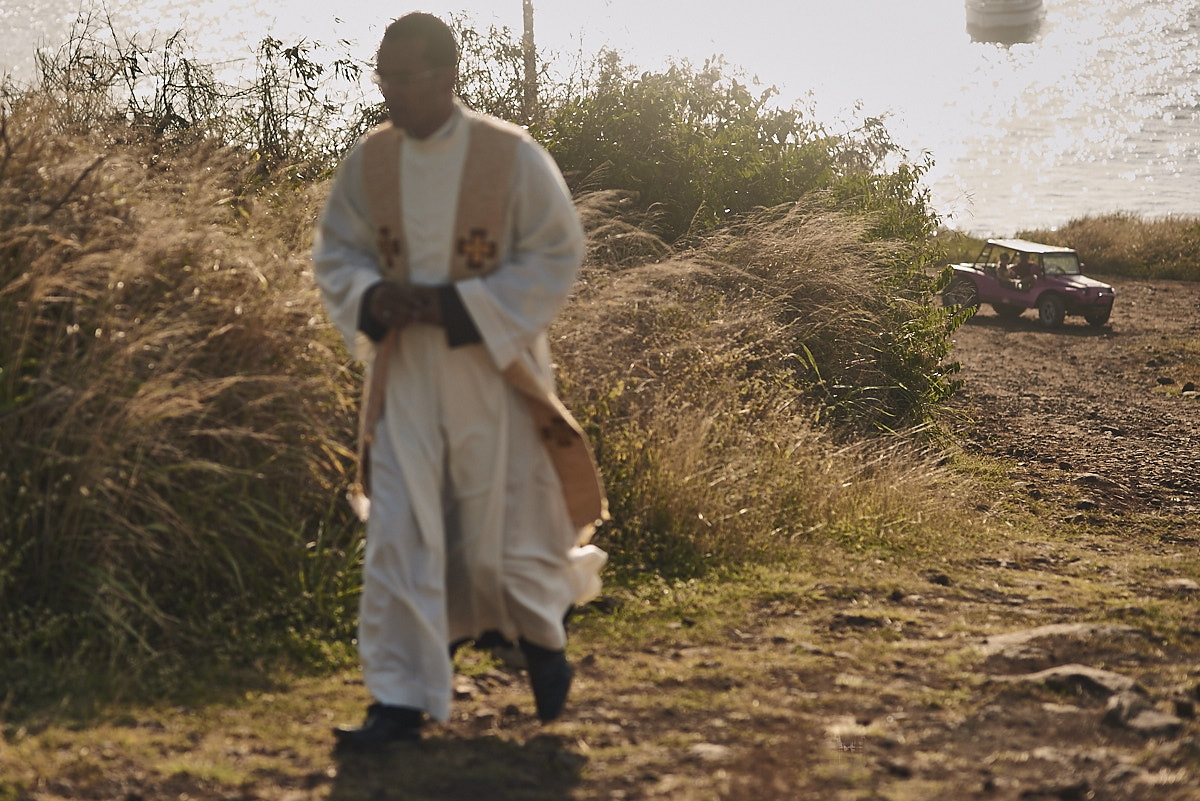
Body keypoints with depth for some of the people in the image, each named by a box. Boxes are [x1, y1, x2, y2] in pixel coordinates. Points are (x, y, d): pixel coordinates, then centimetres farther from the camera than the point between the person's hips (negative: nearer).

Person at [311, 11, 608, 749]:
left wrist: (456, 304, -18)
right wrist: (373, 298, -13)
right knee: (400, 536, -2)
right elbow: (336, 252, 10)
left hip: (492, 372, -3)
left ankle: (543, 639, 38)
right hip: (404, 374, 3)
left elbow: (557, 255, -9)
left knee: (505, 525, 7)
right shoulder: (368, 163, 1)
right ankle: (402, 700, 4)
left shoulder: (513, 157, -11)